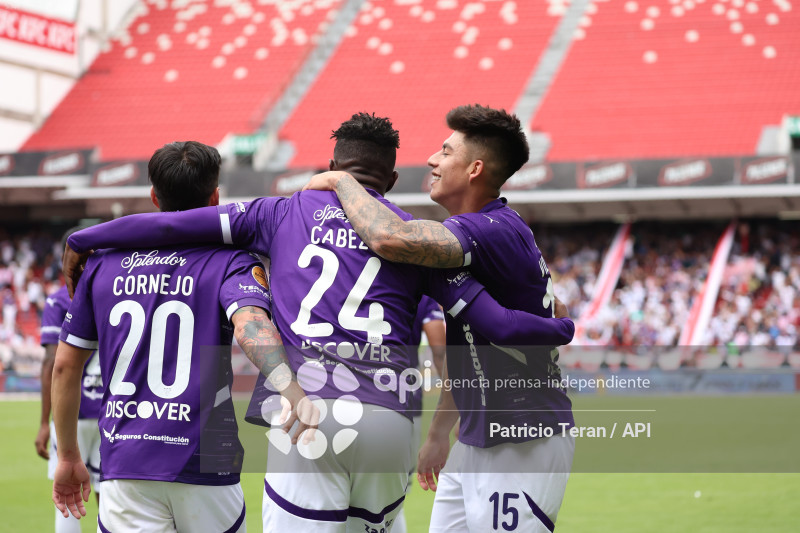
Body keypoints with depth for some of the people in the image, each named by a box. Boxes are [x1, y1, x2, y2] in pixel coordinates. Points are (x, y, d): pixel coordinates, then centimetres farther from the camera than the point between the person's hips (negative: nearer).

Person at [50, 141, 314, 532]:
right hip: (205, 466, -2)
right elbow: (250, 323, -23)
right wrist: (291, 390, -39)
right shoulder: (230, 262, 0)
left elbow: (65, 365, 13)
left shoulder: (105, 262, 11)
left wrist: (68, 456, 23)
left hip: (124, 465, 2)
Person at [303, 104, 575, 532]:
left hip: (524, 444, -10)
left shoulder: (496, 232, -20)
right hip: (477, 441, 10)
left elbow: (390, 239, -35)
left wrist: (340, 181, -16)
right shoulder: (477, 232, 13)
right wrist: (439, 432, 28)